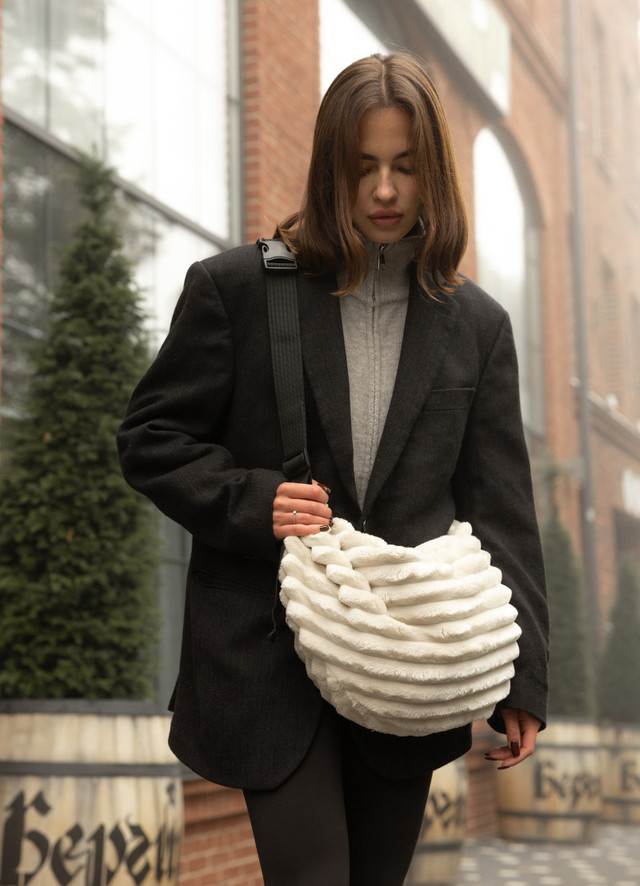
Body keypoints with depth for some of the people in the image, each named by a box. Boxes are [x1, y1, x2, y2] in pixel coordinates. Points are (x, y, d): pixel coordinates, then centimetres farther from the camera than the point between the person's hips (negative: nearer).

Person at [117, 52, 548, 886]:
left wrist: (522, 678, 0)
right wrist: (249, 503, -14)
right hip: (273, 660, -3)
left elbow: (502, 510, 5)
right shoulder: (235, 287, -1)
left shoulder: (477, 325, 7)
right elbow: (150, 438, 4)